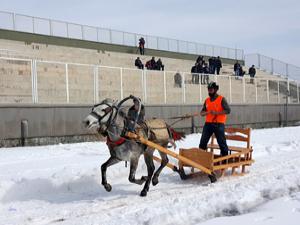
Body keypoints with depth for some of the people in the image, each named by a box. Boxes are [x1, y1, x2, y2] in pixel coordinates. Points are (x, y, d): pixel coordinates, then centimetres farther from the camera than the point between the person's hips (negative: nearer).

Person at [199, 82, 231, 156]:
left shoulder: (221, 99, -3)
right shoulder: (207, 100, 12)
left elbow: (228, 110, -11)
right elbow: (201, 113, 11)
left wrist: (216, 112, -19)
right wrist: (207, 112, -11)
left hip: (218, 124, -5)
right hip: (208, 124, 5)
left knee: (222, 142, -1)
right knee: (203, 142, 6)